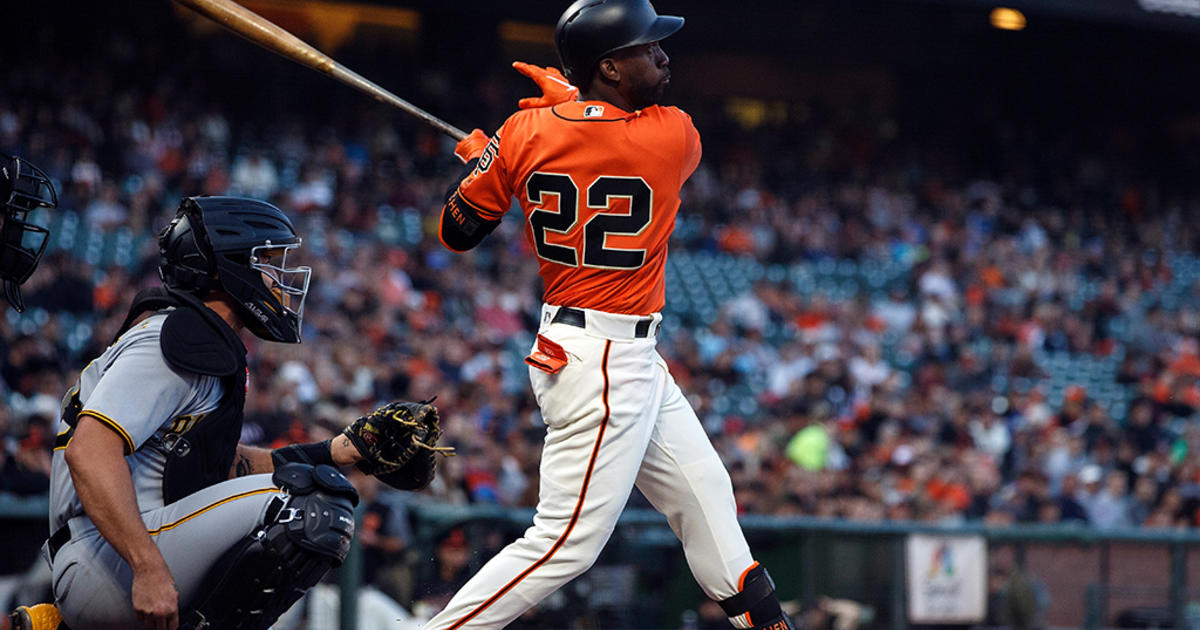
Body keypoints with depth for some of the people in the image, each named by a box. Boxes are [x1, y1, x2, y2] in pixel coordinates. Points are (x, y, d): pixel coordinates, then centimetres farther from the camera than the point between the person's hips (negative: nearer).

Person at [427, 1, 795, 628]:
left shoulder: (523, 133, -3)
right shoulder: (675, 135, -16)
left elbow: (456, 233, 6)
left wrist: (478, 159, 21)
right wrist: (571, 96, 14)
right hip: (601, 366, -8)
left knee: (704, 494, 19)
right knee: (566, 541, -7)